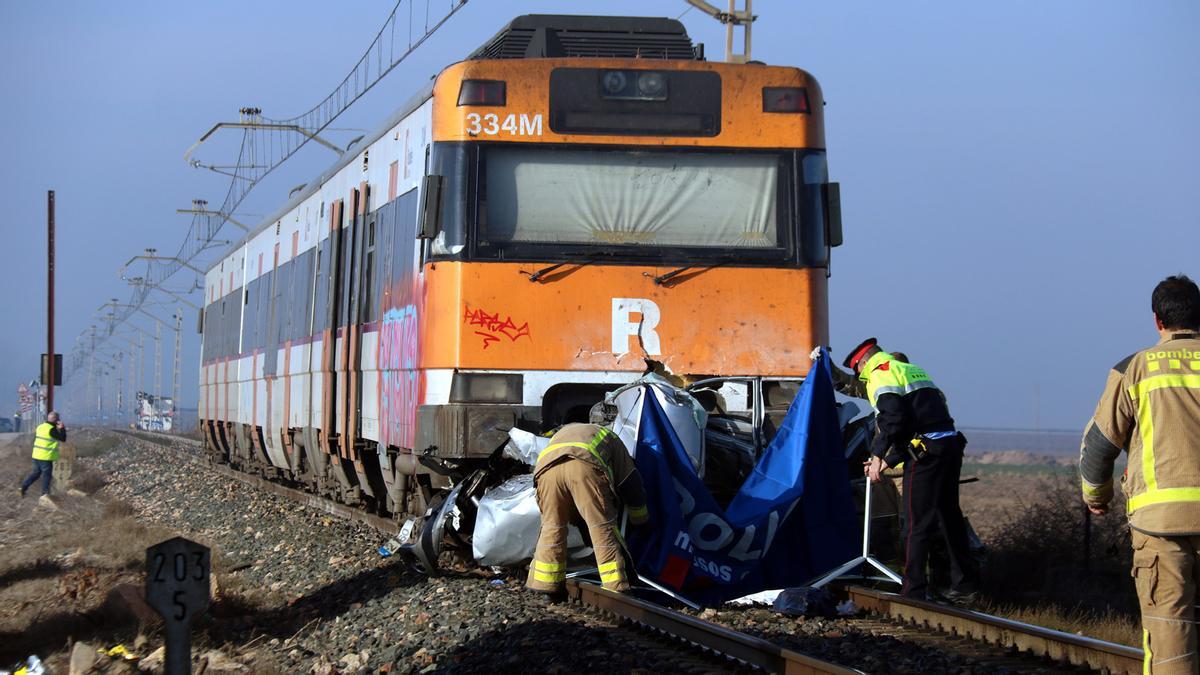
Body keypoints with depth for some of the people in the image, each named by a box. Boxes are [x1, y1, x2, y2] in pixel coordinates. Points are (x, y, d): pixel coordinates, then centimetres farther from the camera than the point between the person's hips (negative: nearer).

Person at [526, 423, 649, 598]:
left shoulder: (562, 433, 48)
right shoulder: (610, 439, 39)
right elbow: (632, 488, 37)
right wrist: (640, 521, 51)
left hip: (546, 467, 3)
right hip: (584, 466, -3)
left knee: (552, 526, 18)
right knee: (603, 527, 3)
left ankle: (543, 585, 21)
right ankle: (615, 589, -1)